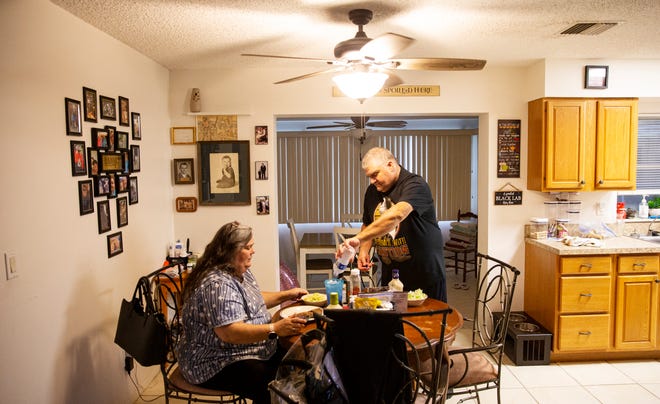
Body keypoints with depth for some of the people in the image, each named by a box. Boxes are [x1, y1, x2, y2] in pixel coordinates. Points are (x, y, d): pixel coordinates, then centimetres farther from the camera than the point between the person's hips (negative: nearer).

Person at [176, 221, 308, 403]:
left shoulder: (241, 271, 8)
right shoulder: (217, 284, -24)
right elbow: (229, 333, -31)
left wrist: (286, 295, 15)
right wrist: (275, 329, -36)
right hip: (217, 366, -10)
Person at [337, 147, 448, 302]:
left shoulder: (415, 185, -17)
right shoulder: (372, 191, 7)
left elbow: (396, 215, -35)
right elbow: (367, 224, 19)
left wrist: (358, 239, -39)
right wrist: (364, 250, 0)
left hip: (425, 273, -5)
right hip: (390, 274, 6)